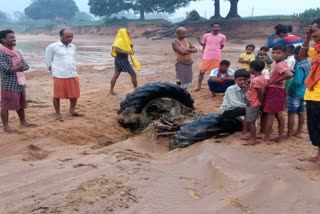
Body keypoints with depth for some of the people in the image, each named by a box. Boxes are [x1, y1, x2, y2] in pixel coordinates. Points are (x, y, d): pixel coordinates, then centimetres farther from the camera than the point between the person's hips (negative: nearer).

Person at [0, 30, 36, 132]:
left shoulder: (16, 51, 11)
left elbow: (26, 66, 7)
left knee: (21, 104, 18)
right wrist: (18, 66, -9)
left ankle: (23, 122, 31)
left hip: (20, 83, 8)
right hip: (9, 84, -8)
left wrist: (14, 68, -10)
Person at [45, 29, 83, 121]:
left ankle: (72, 111, 30)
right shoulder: (52, 47, -7)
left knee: (74, 94, 11)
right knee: (57, 95, 3)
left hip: (73, 75, 5)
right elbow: (48, 60, 3)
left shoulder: (73, 47, 9)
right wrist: (53, 71, 7)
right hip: (59, 76, -5)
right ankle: (58, 113, 18)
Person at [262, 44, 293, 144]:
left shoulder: (279, 65, -20)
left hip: (274, 91, -10)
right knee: (279, 114, 16)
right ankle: (280, 136, 24)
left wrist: (277, 80, -24)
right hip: (279, 91, 10)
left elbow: (290, 74, -35)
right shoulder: (282, 64, 10)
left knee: (269, 115, -4)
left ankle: (266, 138, 0)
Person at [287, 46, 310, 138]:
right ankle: (298, 132, 25)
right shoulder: (308, 65, 5)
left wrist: (289, 90, -14)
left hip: (295, 93, -9)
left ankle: (289, 134, 3)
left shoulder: (300, 67, -23)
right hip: (303, 92, 9)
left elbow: (296, 81, -27)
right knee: (301, 112, 15)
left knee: (291, 113, -2)